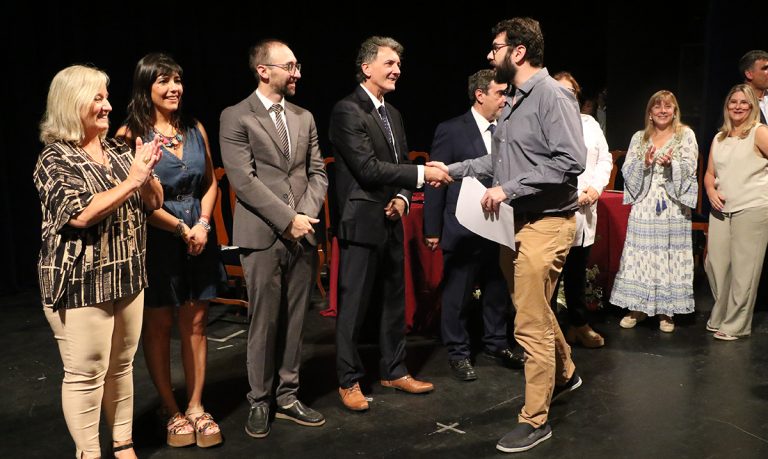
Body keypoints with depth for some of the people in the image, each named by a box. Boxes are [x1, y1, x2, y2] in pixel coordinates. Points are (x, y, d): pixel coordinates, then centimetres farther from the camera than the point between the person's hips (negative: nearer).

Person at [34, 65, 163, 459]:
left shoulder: (118, 150, 8)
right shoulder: (54, 159, -10)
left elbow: (154, 202, 7)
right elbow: (81, 214, -22)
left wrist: (146, 174, -13)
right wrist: (130, 181, -21)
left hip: (127, 277, 6)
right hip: (81, 283, -6)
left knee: (121, 366, 15)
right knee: (85, 375, 3)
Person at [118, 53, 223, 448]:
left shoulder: (195, 129, 7)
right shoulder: (131, 134, -8)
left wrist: (203, 224, -4)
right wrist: (181, 228, -11)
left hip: (198, 236, 4)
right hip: (155, 239, -4)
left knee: (195, 325, 8)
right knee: (157, 326, 8)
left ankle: (195, 407, 21)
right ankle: (170, 410, 23)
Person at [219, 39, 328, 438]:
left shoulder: (304, 118, 14)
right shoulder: (236, 117, -3)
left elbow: (317, 172, 11)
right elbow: (243, 180, -11)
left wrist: (307, 215, -5)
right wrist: (287, 219, -14)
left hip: (302, 235, 5)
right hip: (263, 236, -4)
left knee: (294, 321, 10)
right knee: (264, 323, 2)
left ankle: (287, 397, 22)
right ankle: (259, 402, 17)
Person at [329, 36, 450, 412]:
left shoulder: (393, 114, 15)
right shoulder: (347, 110, -12)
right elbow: (368, 168, -20)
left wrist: (403, 197, -1)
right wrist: (422, 174, -19)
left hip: (392, 221, 8)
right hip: (362, 222, -8)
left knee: (395, 301, 16)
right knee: (353, 306, 2)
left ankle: (394, 371, 31)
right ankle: (349, 381, 17)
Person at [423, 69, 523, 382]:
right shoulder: (451, 130, -8)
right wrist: (432, 230, -8)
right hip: (463, 230, -5)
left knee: (497, 290, 15)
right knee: (457, 295, 6)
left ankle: (496, 344, 34)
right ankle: (458, 354, 22)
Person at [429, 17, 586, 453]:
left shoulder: (552, 95, -14)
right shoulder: (516, 101, 14)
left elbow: (571, 160, -23)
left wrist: (509, 189, -24)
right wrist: (451, 170, 13)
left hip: (545, 224, -9)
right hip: (516, 222, 9)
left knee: (531, 324, -3)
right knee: (536, 310, 22)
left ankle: (535, 419, 11)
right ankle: (565, 373, 45)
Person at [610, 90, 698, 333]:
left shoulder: (685, 135, 7)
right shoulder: (639, 138, 13)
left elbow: (689, 169, -3)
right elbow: (626, 170, 6)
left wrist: (671, 164, -21)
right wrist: (644, 163, -12)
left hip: (673, 208, -2)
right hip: (644, 206, 2)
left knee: (668, 256, -1)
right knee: (640, 256, 0)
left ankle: (666, 311, 10)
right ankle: (638, 308, 11)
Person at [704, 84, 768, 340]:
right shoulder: (719, 138, 17)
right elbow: (710, 174, 19)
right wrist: (711, 191, 0)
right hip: (721, 210, 5)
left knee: (744, 268, -3)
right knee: (715, 263, 5)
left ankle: (735, 325, 6)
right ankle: (720, 317, 22)